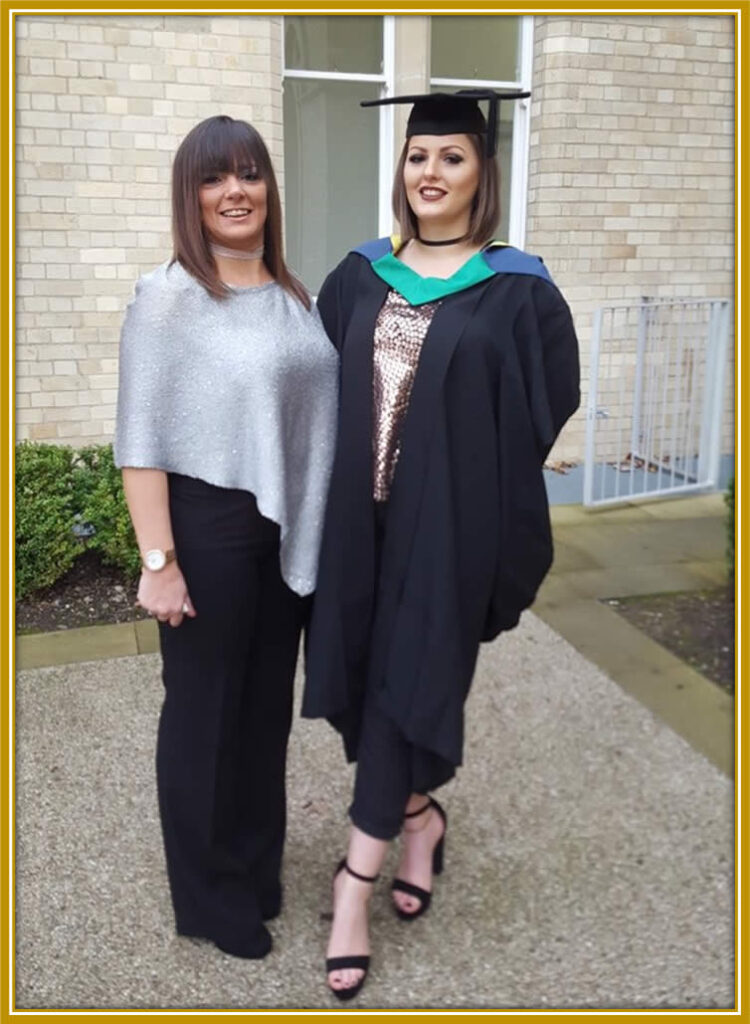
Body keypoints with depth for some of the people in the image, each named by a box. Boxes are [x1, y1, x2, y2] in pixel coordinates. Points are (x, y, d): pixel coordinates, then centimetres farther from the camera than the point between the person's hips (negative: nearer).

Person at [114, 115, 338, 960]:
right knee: (206, 710, 9)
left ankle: (257, 865, 38)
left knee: (268, 705, 17)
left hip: (289, 531, 6)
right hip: (210, 530, -6)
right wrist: (158, 560, -18)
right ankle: (209, 893, 29)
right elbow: (140, 439, -13)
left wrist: (316, 526, 11)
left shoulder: (292, 295, 8)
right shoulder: (166, 296, -10)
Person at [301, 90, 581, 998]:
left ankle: (355, 884, 11)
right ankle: (420, 816, 37)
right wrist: (330, 496, 2)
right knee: (369, 677, 11)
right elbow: (322, 389, 11)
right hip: (359, 512, 4)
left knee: (407, 681, -1)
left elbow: (540, 412, -2)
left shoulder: (516, 290, -3)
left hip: (447, 520, -4)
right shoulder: (360, 276, 8)